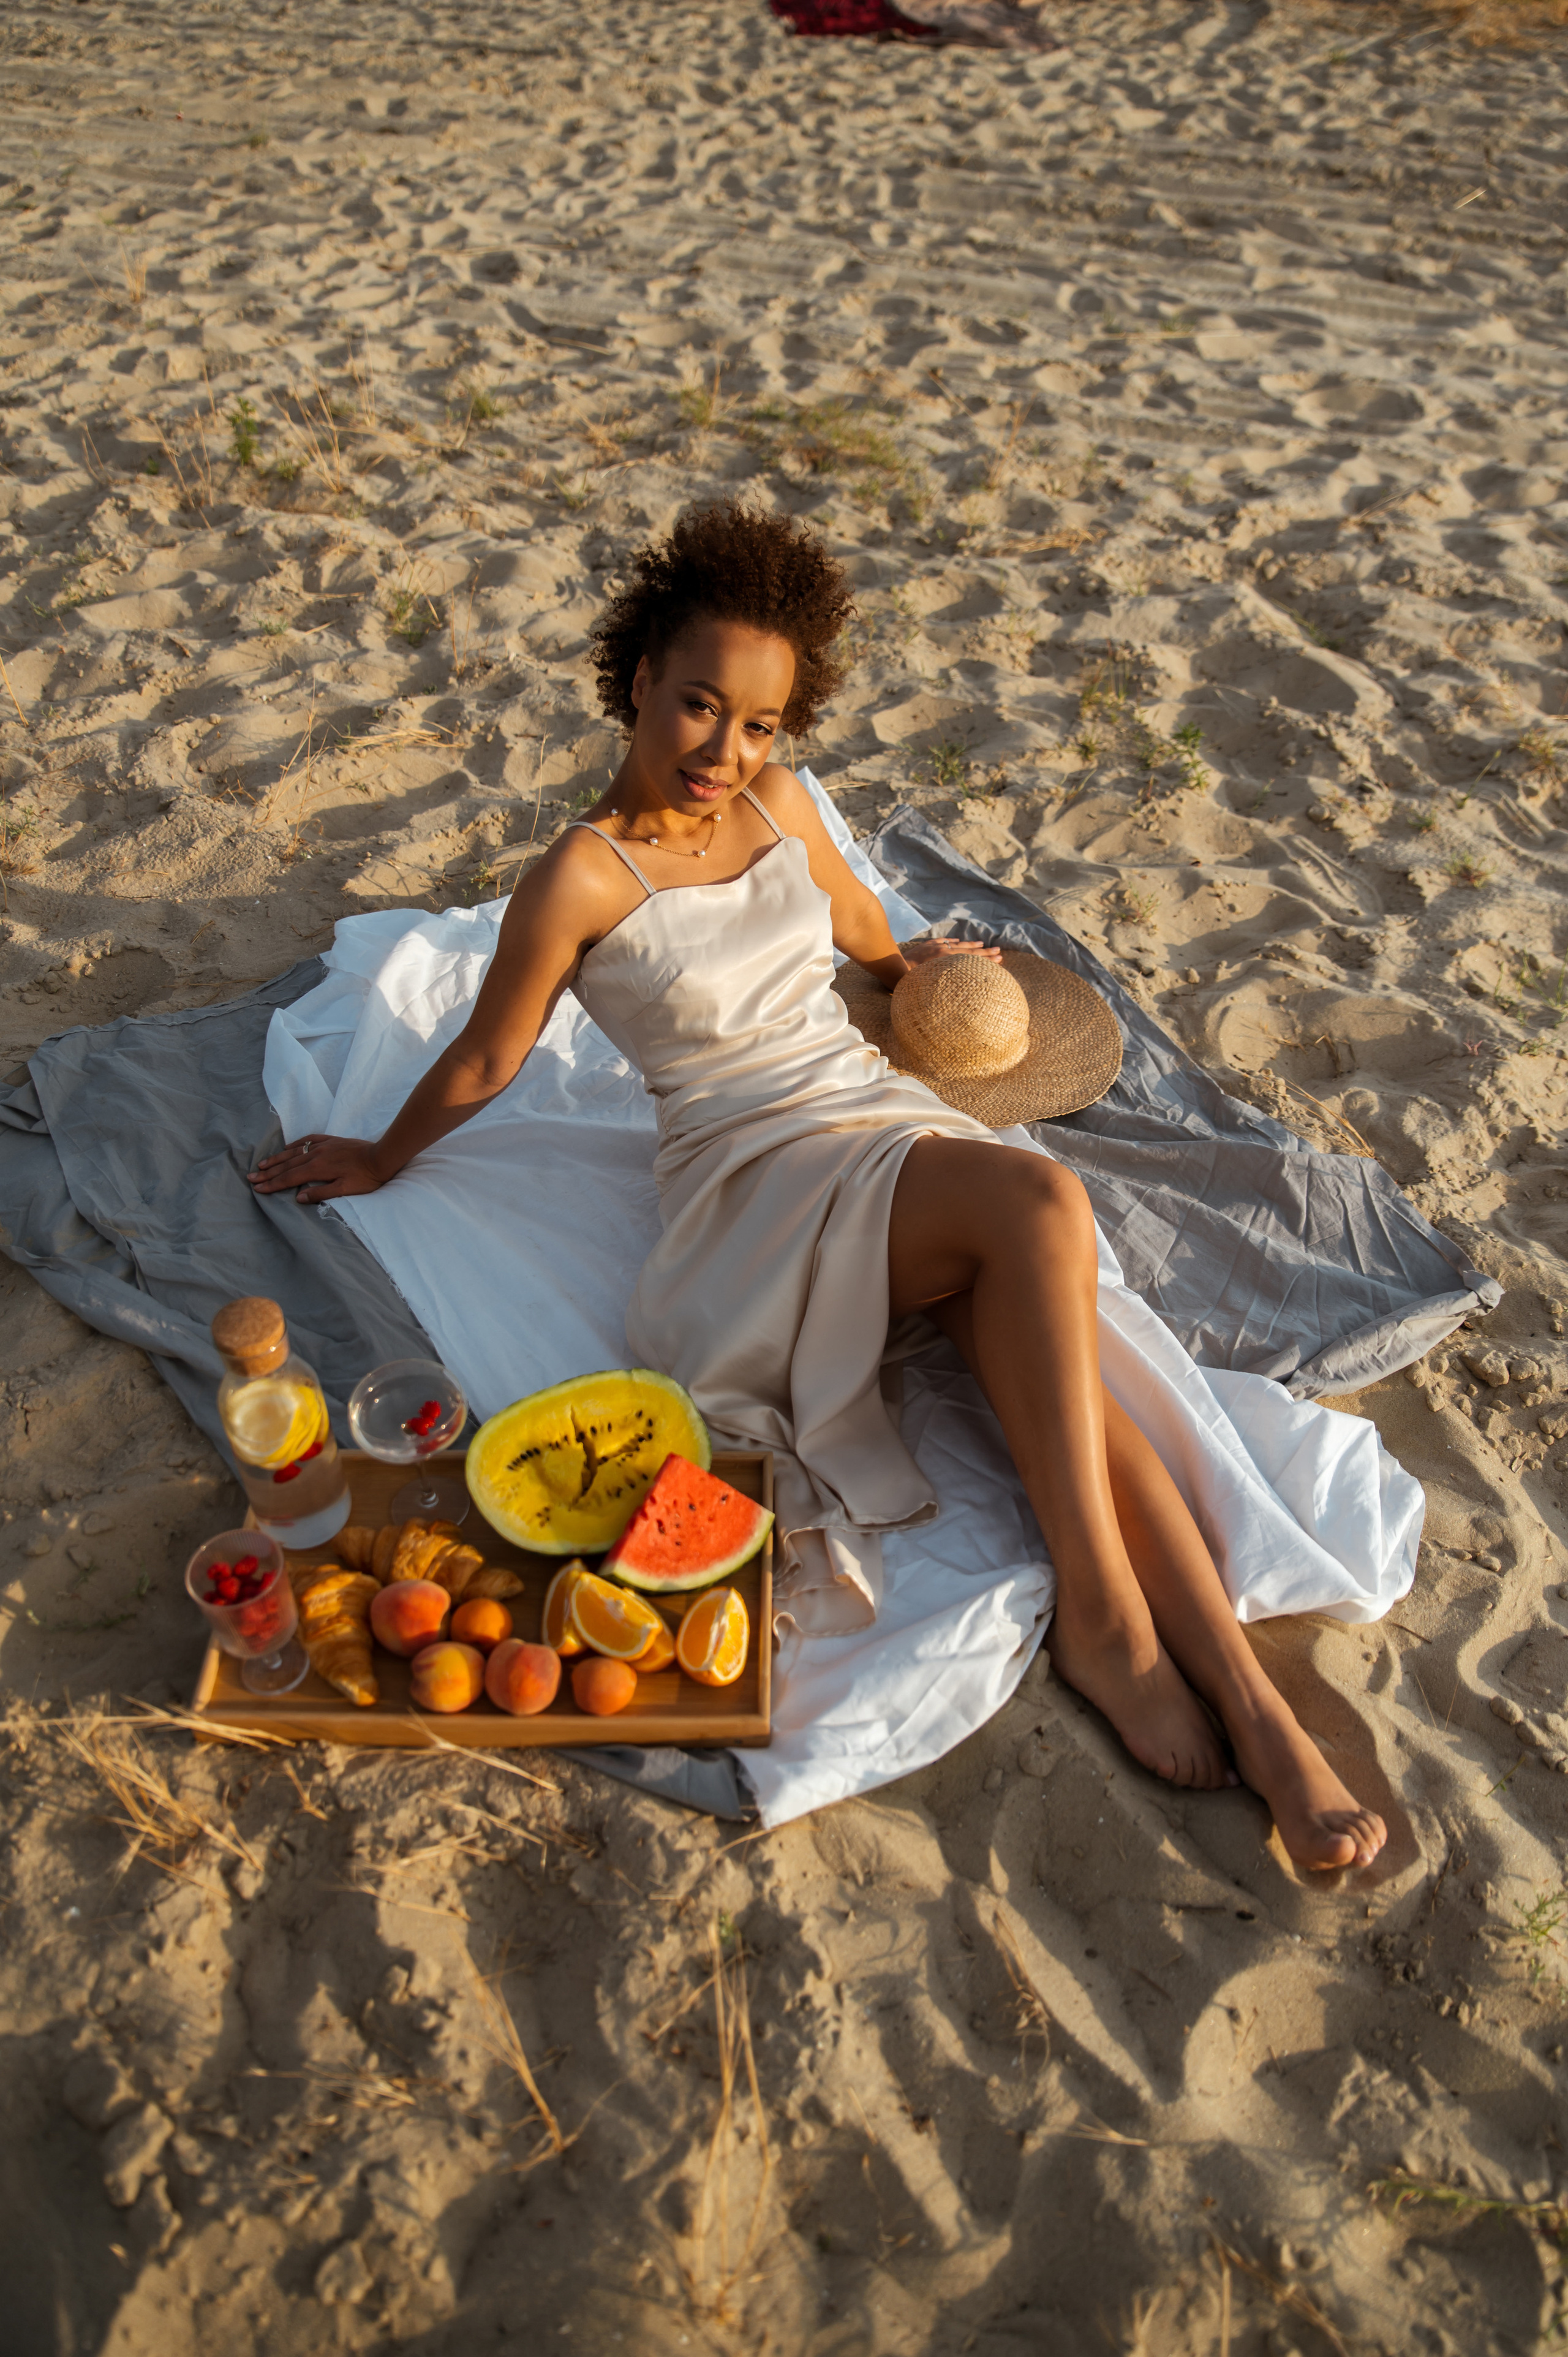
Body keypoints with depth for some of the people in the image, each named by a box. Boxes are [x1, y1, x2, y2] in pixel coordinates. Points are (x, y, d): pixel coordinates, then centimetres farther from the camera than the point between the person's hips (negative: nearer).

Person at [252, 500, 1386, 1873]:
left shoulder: (781, 806, 9)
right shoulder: (585, 877, -9)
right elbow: (483, 1064, 5)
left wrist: (912, 963, 51)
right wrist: (381, 1162, 17)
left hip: (892, 1113, 6)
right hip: (764, 1171, -5)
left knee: (1064, 1366, -22)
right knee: (1044, 1202, -33)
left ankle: (1250, 1703, -21)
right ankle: (1103, 1615, -24)